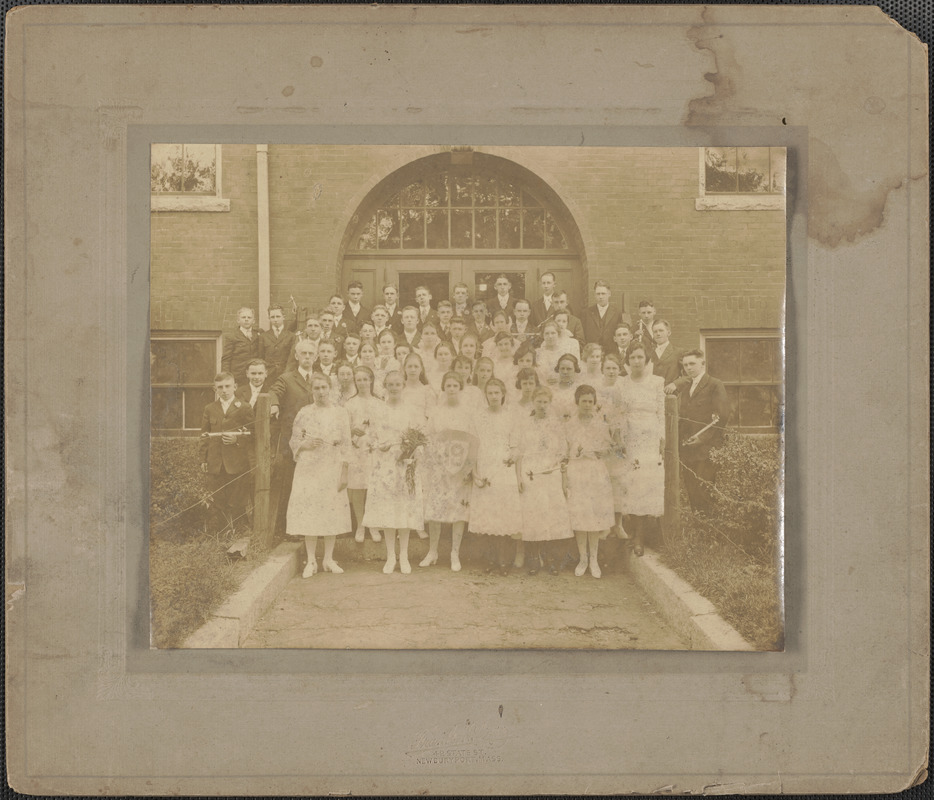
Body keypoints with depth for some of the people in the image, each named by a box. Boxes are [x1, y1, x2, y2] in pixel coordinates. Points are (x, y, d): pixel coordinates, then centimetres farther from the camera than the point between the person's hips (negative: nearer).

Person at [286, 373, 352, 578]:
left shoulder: (341, 413, 4)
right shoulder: (304, 413, 4)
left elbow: (345, 445, 2)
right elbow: (293, 441, 8)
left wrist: (344, 473, -3)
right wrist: (305, 444, -14)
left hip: (332, 470, 1)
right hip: (309, 469, 0)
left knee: (333, 512, 2)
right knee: (309, 513, -2)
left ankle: (329, 559, 12)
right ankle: (311, 561, 5)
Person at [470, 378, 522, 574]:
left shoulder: (510, 418, 5)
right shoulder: (479, 418, 9)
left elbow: (515, 446, 7)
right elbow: (473, 446, 7)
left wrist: (512, 456, -16)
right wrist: (474, 472, -3)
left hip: (504, 471, -2)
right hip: (484, 473, 2)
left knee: (506, 514, -7)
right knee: (487, 515, 1)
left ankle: (505, 560, 1)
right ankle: (494, 559, 12)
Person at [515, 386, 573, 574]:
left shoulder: (556, 427, 9)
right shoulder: (526, 427, 10)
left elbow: (563, 457, 8)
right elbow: (520, 454, 9)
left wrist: (564, 482, 2)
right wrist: (518, 477, -2)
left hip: (552, 478, 0)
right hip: (530, 479, 0)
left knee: (554, 515, -8)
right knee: (532, 518, -5)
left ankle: (552, 559, 0)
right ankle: (533, 560, 2)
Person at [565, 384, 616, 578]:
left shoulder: (601, 423, 7)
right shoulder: (569, 425, 8)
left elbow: (608, 447, 7)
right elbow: (566, 451, 11)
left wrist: (588, 450, -4)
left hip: (597, 471, 0)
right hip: (576, 470, 0)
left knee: (596, 514, -3)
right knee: (579, 514, -3)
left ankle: (594, 559, 8)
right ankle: (583, 558, 9)